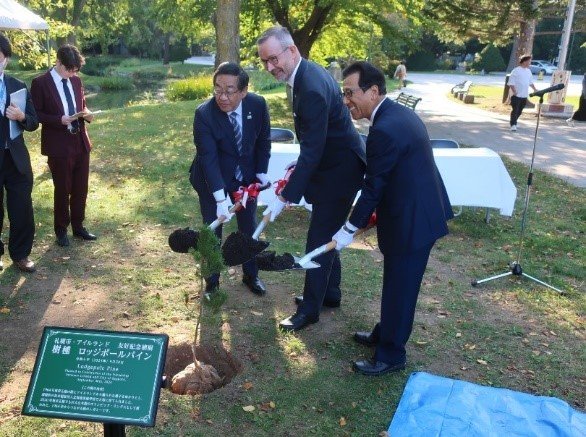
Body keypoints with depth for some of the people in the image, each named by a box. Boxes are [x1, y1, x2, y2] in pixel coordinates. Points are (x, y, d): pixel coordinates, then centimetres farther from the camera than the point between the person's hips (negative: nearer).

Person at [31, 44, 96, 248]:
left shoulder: (76, 80, 7)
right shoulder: (40, 83, -9)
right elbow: (36, 115, -9)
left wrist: (86, 114, -4)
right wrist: (60, 120, -21)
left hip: (80, 142, 5)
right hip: (59, 145, -5)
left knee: (81, 188, 13)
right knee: (62, 189, 6)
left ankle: (78, 226, 29)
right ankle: (61, 230, 23)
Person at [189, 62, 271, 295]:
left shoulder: (258, 104, -17)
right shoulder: (204, 113, -27)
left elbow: (263, 141, -1)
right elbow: (208, 157, -31)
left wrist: (262, 173, -3)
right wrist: (221, 197, -38)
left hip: (247, 177, 3)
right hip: (213, 180, -3)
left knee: (249, 228, 14)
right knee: (212, 231, 6)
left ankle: (251, 275, 34)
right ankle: (212, 281, 24)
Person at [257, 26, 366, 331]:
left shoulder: (312, 88, -29)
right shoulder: (306, 73, 3)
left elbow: (312, 151, -31)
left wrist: (285, 197, -30)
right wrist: (300, 166, 13)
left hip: (339, 171, -10)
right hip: (332, 165, 10)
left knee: (319, 239, -2)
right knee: (326, 234, 20)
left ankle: (310, 309, 12)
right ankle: (330, 292, 36)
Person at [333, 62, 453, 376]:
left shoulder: (384, 130, -24)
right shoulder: (400, 113, 7)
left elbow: (373, 187, -19)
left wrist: (349, 230, -10)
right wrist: (379, 212, 20)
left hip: (411, 221, -10)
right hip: (420, 212, 10)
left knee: (399, 289, 5)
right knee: (397, 283, 23)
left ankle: (391, 355, 21)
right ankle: (385, 333, 41)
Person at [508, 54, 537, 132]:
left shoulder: (528, 71, 13)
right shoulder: (516, 71, -10)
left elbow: (530, 82, 22)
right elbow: (511, 82, -13)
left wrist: (534, 89, 12)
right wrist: (514, 91, -23)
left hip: (524, 95, 7)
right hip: (516, 94, -7)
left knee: (519, 110, 11)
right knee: (515, 110, -8)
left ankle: (513, 122, 27)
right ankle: (513, 124, -4)